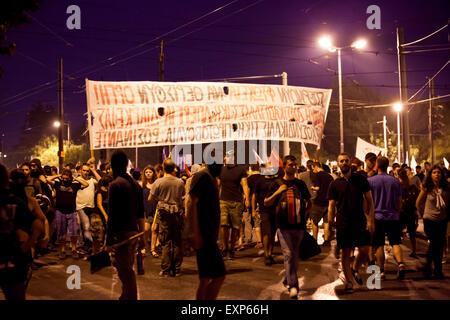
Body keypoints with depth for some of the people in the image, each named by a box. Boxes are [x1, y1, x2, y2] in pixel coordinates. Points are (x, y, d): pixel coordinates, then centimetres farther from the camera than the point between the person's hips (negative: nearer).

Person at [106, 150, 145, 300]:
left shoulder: (115, 185, -12)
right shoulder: (135, 184, 12)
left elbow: (112, 215, -16)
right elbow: (140, 214, 15)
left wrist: (109, 240, -13)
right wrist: (142, 235, 20)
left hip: (121, 234, -8)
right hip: (133, 232, 8)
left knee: (126, 271, -3)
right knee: (127, 268, 19)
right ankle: (126, 296, 28)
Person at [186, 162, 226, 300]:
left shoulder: (212, 178, 18)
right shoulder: (202, 176, -11)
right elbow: (191, 203, -19)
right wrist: (195, 233, -24)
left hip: (210, 235, 10)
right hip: (203, 235, -10)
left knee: (206, 278, 12)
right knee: (219, 276, -11)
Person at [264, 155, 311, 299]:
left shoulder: (300, 184, 10)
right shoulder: (277, 184, 4)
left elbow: (309, 202, 22)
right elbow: (266, 203, 0)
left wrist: (304, 214, 7)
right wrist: (277, 192, -14)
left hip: (299, 225, 3)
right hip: (283, 226, -3)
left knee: (295, 256, 10)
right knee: (288, 255, -11)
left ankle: (288, 280, 29)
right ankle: (293, 287, -13)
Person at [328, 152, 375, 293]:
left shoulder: (361, 179, 4)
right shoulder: (335, 184, 4)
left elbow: (369, 201, 6)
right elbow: (331, 207, 5)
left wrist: (371, 220, -4)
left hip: (360, 221, 1)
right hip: (343, 222, 0)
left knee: (364, 250, -5)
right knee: (345, 253, 1)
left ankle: (355, 269, 24)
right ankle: (348, 280, 13)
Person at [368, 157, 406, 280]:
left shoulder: (370, 181, -4)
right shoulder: (396, 181, 4)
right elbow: (400, 202, 10)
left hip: (377, 217, -2)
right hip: (393, 217, 2)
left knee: (379, 245, 4)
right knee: (395, 243, 7)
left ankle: (381, 271, 6)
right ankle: (401, 264, -14)